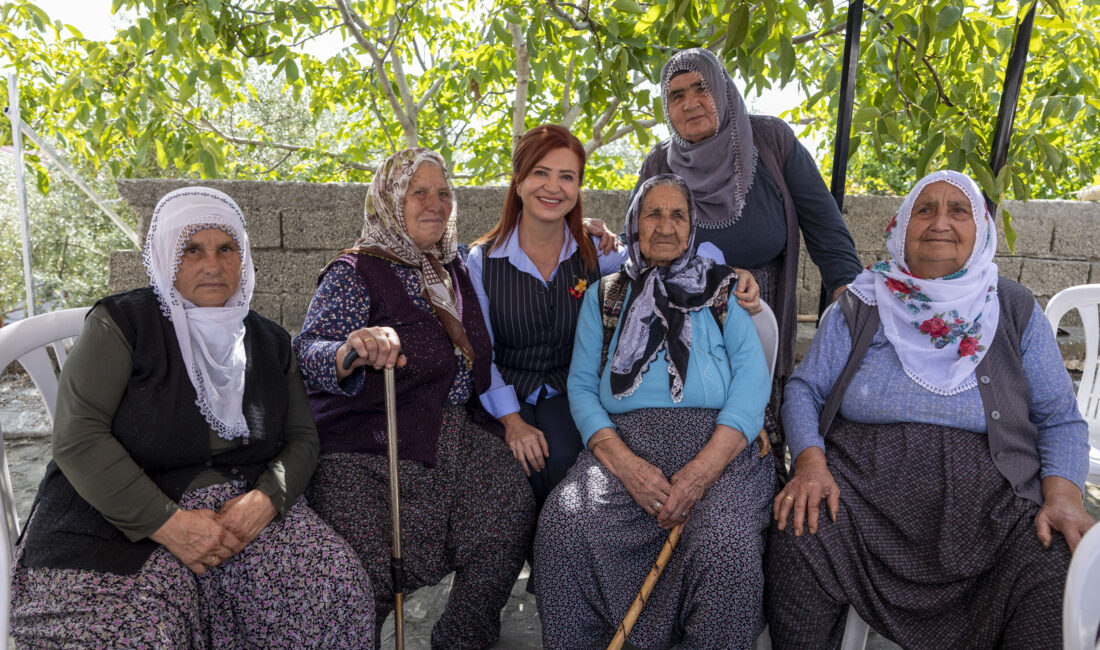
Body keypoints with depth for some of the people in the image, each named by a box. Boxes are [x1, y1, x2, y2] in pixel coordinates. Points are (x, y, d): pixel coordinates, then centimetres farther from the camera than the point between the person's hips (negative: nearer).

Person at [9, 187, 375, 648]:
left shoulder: (268, 341, 11)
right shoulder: (122, 322, -2)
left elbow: (302, 437, 9)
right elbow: (78, 437, -11)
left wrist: (266, 498, -12)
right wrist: (166, 522, -18)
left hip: (243, 510, 4)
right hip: (122, 525, -3)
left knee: (339, 584, -17)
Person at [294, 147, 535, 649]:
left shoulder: (457, 270, 16)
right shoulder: (355, 273, -3)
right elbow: (309, 353, -15)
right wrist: (352, 353, -40)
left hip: (456, 435, 5)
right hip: (365, 448, -5)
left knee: (510, 512, -19)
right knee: (373, 569, -24)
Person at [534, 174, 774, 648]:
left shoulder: (723, 290, 13)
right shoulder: (604, 297, 18)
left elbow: (752, 379, 0)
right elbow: (581, 385, 8)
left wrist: (704, 468, -15)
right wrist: (624, 462, -12)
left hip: (717, 447, -1)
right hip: (625, 445, 1)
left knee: (725, 542, -30)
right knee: (564, 521, -27)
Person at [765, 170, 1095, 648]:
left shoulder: (1015, 311, 11)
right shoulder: (862, 306, 9)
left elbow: (1060, 419, 10)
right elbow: (804, 389, 6)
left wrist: (1064, 496, -9)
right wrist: (810, 461, -13)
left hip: (991, 500, 1)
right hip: (864, 483, 0)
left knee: (1062, 584, -28)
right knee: (797, 539, -29)